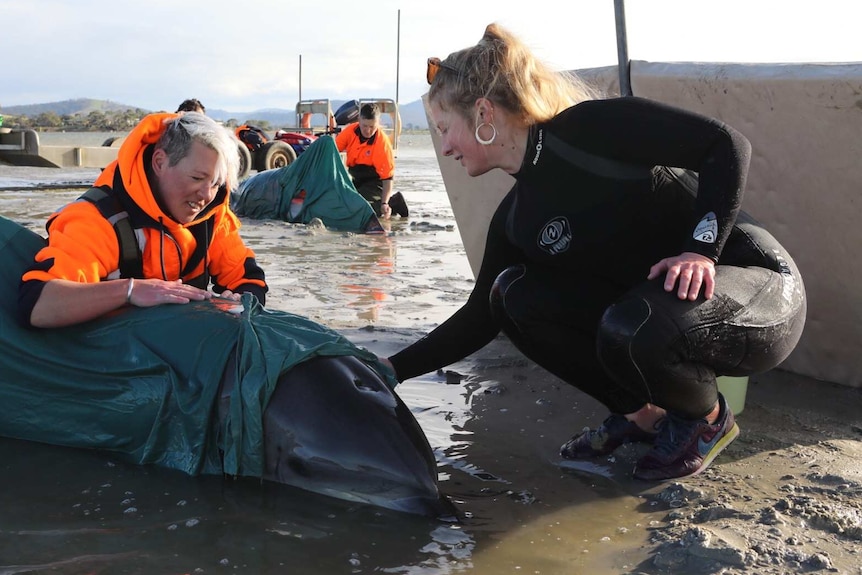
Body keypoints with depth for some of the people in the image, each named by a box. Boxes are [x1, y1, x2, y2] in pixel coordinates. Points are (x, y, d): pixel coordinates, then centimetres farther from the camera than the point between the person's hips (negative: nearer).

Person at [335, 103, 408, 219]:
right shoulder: (350, 131, -14)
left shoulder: (383, 144, -26)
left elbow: (388, 177, -23)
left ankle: (394, 202, -7)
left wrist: (384, 204, -33)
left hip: (375, 182, -7)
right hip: (357, 181, 7)